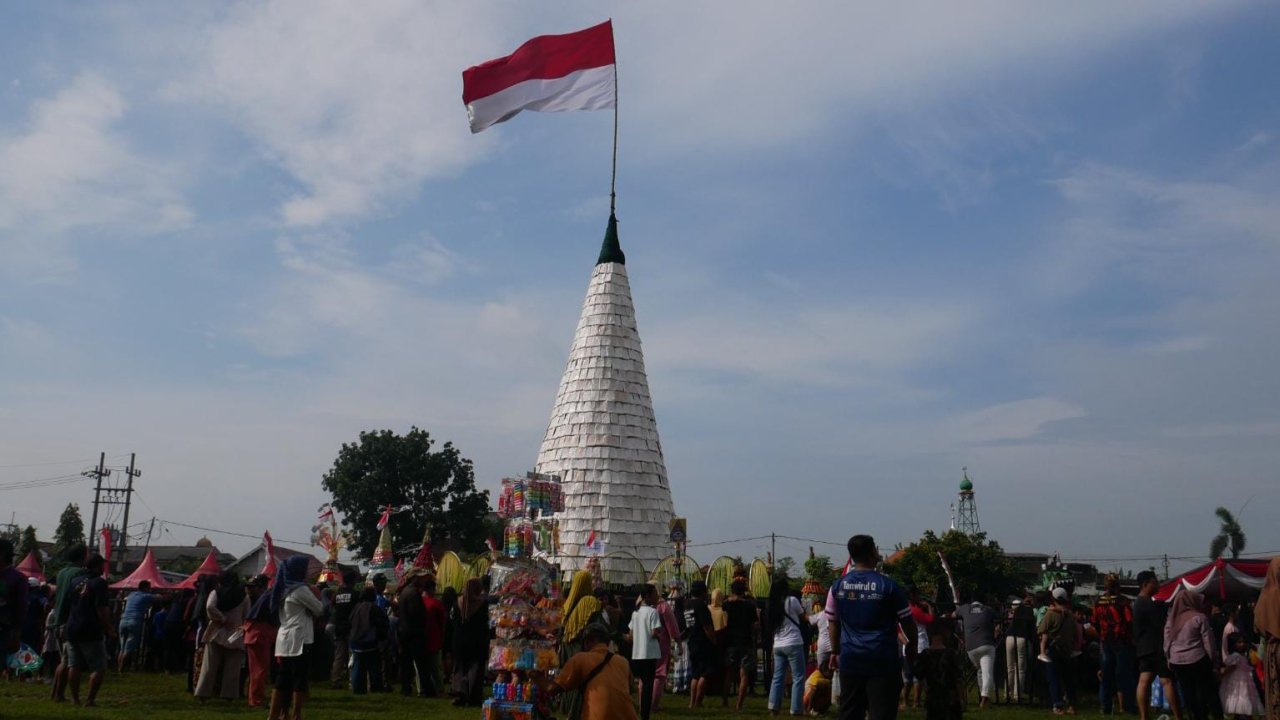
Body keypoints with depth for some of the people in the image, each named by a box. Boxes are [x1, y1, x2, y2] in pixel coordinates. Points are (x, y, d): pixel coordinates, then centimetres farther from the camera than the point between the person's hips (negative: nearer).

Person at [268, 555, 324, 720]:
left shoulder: (285, 589, 15)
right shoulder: (301, 589, -12)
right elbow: (319, 609, -5)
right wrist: (315, 594, 10)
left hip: (285, 639, 8)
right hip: (298, 640, -8)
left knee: (283, 679, 9)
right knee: (300, 679, -3)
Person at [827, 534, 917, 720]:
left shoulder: (838, 586, 2)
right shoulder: (888, 585, -7)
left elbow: (834, 623, 9)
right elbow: (907, 621, 1)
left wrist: (836, 651, 19)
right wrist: (912, 646, 17)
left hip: (850, 661, 4)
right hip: (883, 662, -4)